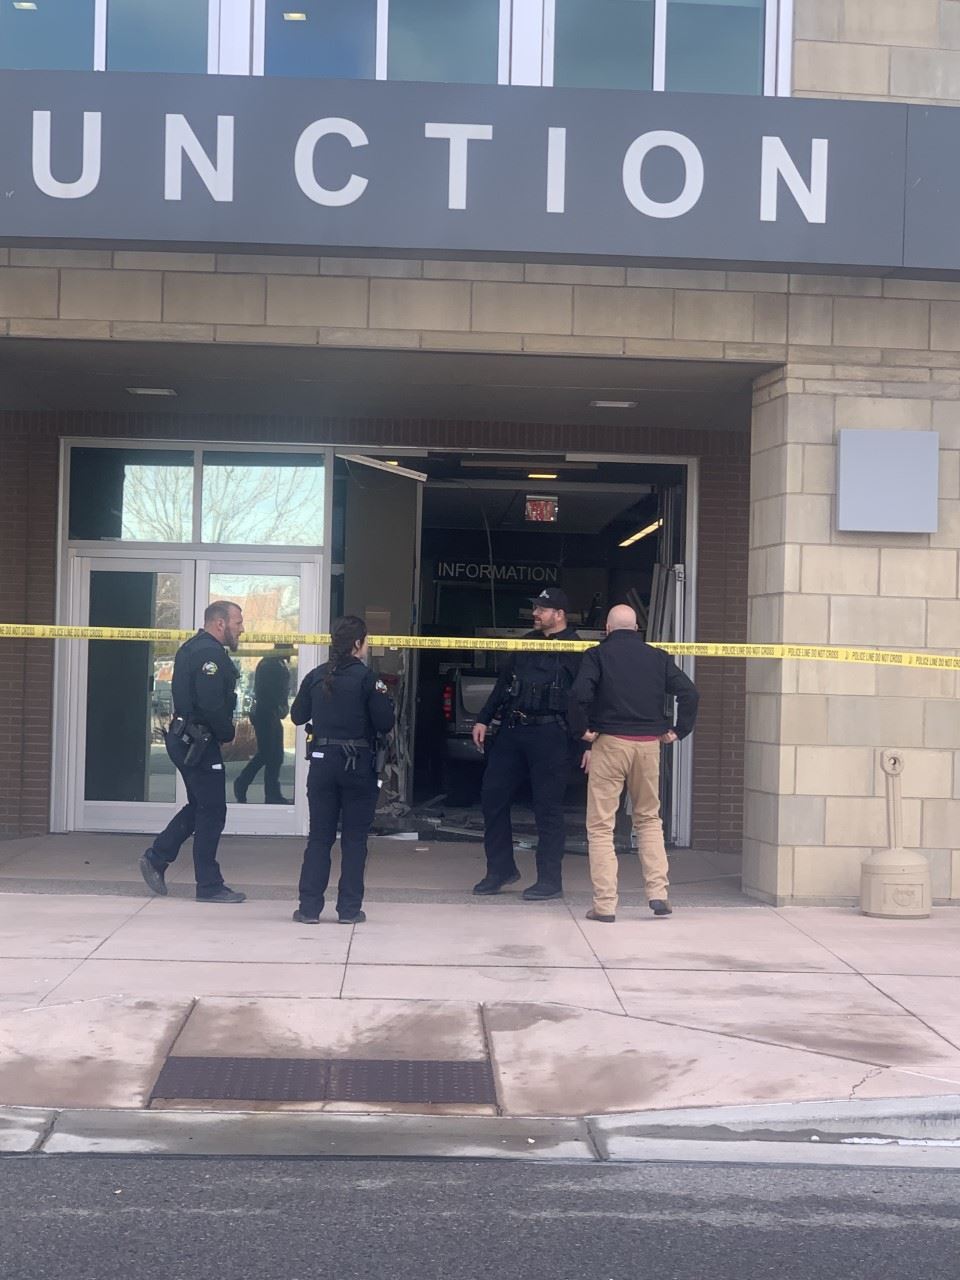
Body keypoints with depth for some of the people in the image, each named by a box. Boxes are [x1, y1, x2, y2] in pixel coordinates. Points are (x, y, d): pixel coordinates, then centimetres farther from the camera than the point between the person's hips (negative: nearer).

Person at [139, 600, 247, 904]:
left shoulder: (192, 648, 15)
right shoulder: (211, 654, -18)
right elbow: (212, 704, -26)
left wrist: (224, 731, 10)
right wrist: (228, 733, -9)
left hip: (183, 739, 10)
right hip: (199, 742, -10)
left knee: (199, 806, 20)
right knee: (212, 811, -2)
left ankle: (156, 858, 20)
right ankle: (209, 886, 5)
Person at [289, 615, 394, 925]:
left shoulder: (315, 676, 2)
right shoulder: (367, 678, -10)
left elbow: (297, 715, 11)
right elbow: (385, 723, -11)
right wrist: (383, 699, 8)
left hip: (322, 762, 3)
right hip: (358, 765, -3)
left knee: (319, 836, 10)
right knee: (354, 838, 7)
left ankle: (309, 907, 9)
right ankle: (349, 908, 7)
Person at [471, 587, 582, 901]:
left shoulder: (575, 650, -6)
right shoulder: (527, 642, 15)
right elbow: (504, 682, 20)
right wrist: (483, 719, 17)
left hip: (549, 734, -7)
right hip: (512, 730, 7)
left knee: (548, 807, -2)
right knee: (492, 796, 7)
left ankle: (550, 881, 7)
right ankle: (501, 868, 19)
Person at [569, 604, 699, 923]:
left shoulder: (597, 655, -1)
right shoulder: (657, 657, 9)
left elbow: (580, 693, -16)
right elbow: (689, 692, 1)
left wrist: (582, 729, -3)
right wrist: (679, 730, 7)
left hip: (610, 742, -3)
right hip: (649, 744, 3)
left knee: (600, 825, 3)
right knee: (649, 819, 19)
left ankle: (604, 905, -1)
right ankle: (658, 893, 9)